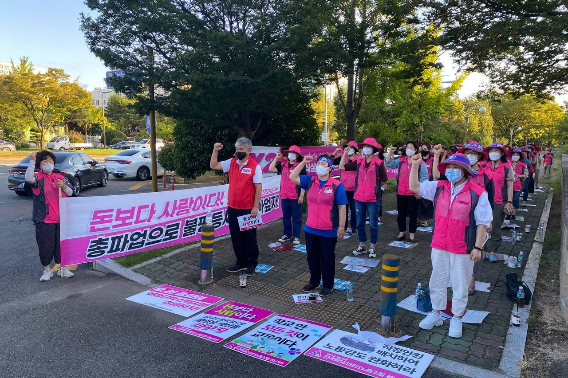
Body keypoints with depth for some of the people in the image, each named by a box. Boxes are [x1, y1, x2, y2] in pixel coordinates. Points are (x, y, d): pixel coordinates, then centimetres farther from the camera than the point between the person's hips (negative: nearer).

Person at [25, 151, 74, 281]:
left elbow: (70, 193, 11)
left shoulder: (60, 177, 11)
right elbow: (28, 178, -27)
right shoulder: (38, 177, -3)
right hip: (44, 219, -4)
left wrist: (63, 186, -10)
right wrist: (32, 161, -30)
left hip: (61, 218, 4)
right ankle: (47, 269, 19)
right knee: (45, 245, 3)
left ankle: (62, 267, 24)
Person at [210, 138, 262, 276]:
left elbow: (258, 188, -12)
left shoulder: (255, 166, -11)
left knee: (250, 237, 7)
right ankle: (241, 262, 27)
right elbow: (213, 166, 7)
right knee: (236, 237, 13)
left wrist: (255, 207, -15)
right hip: (233, 208, 6)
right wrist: (215, 151, -6)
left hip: (248, 209, -5)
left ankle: (252, 264, 19)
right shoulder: (231, 163, 5)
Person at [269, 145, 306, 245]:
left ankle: (296, 236, 11)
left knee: (296, 217, 3)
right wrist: (276, 158, 0)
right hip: (284, 195, 5)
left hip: (295, 196, -5)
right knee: (286, 216, 13)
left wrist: (301, 195, -11)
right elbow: (271, 169, 0)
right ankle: (287, 235, 24)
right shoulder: (283, 164, 9)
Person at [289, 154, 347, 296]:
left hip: (328, 231, -4)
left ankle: (328, 285, 28)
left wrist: (341, 228, -11)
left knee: (327, 258, 11)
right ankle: (314, 281, 37)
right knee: (312, 257, 18)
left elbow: (342, 208, -10)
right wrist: (303, 162, -9)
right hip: (310, 229, 5)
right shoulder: (310, 181, 2)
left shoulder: (337, 185, -11)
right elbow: (292, 177, -4)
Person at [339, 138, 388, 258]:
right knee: (360, 223, 14)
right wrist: (345, 154, -4)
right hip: (359, 198, 4)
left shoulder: (378, 163, -8)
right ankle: (362, 245, 29)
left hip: (373, 199, -4)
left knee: (373, 224, 8)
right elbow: (342, 167, 2)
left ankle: (373, 247, 22)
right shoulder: (358, 162, 3)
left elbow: (385, 180, -1)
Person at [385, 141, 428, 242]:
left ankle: (412, 234, 15)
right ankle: (401, 232, 25)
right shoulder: (400, 160, 6)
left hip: (413, 194, -3)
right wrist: (390, 153, -7)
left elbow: (424, 178, -4)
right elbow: (388, 164, 5)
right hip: (400, 192, 4)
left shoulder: (420, 163, -4)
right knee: (401, 213, 13)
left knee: (413, 214, 5)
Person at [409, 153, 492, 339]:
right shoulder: (439, 188, 1)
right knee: (437, 280, 17)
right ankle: (436, 313, 35)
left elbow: (482, 223, -9)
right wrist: (415, 166, -9)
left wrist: (478, 247, -11)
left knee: (460, 285, 11)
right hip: (439, 246, 4)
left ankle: (457, 319, 30)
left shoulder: (477, 194, -12)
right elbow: (414, 187, 2)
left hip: (463, 249, -4)